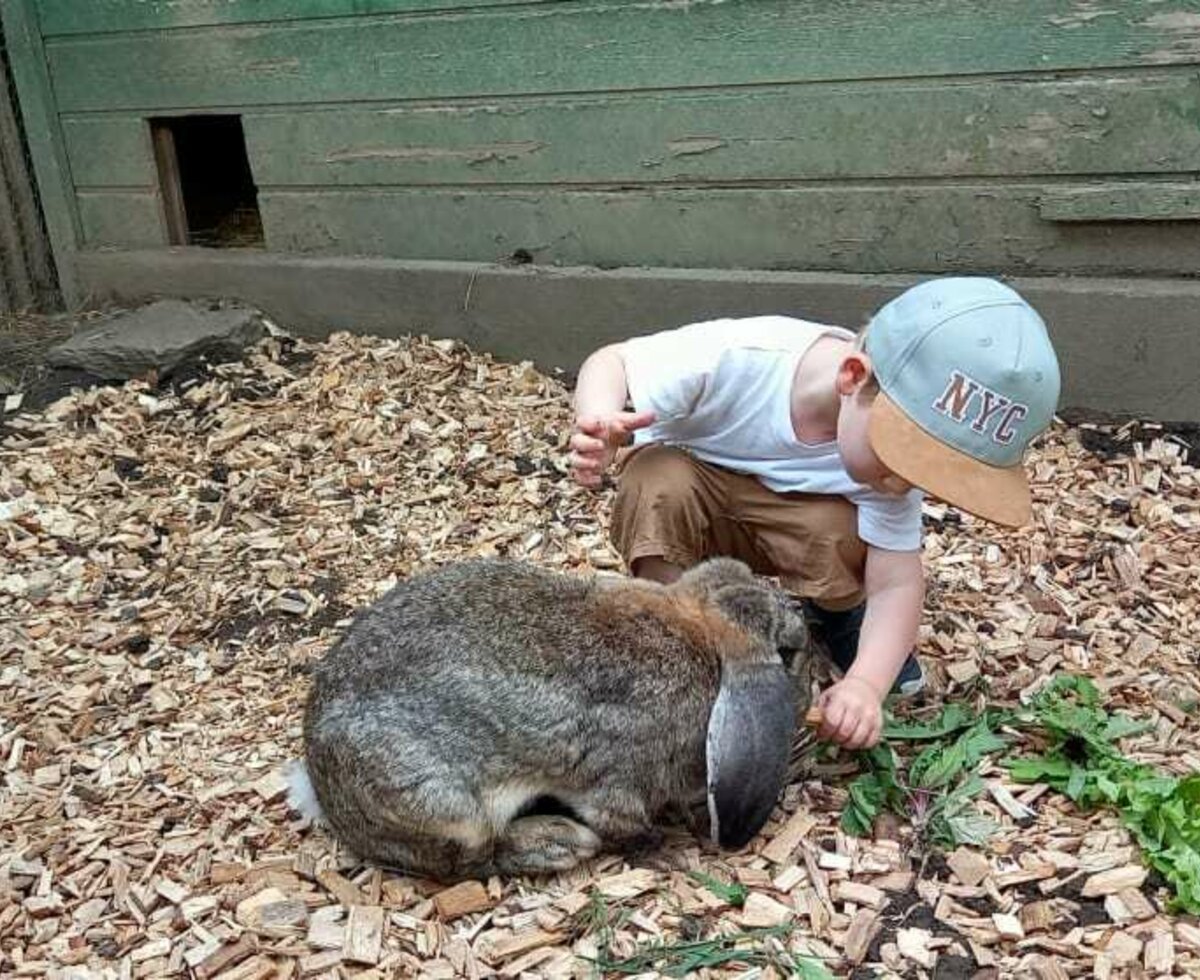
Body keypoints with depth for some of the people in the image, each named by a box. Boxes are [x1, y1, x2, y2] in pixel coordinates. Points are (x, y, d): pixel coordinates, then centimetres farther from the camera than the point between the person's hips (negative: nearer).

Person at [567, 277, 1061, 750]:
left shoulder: (895, 445, -26)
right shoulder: (736, 357, -38)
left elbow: (897, 583, -24)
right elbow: (613, 362, -25)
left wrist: (866, 683, -41)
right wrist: (600, 420, -49)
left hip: (788, 518, 2)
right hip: (681, 480, -2)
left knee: (843, 537, -31)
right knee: (658, 485, -38)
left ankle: (836, 616, 4)